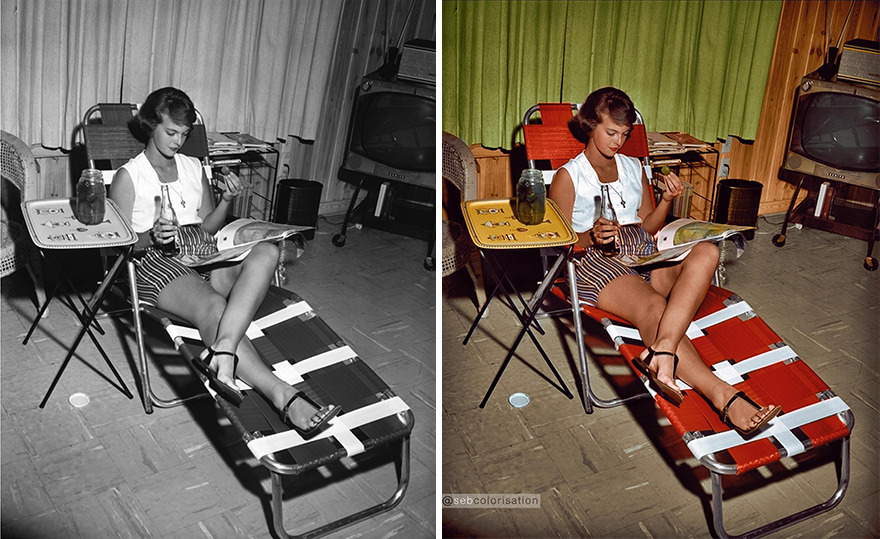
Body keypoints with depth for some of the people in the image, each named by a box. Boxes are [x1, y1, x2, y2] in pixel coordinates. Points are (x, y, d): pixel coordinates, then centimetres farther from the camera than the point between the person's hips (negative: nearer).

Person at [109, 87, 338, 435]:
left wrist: (227, 201, 2)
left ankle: (221, 355, -48)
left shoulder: (193, 167, 22)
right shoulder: (129, 177, 7)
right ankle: (282, 395, -52)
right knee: (214, 307, -38)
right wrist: (150, 237, -19)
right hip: (157, 263, -5)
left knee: (266, 251, -29)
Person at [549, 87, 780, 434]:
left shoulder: (633, 168, 24)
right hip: (595, 262, -6)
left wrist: (667, 201, 4)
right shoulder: (568, 177, 7)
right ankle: (722, 395, -52)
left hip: (643, 253, 6)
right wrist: (592, 237, -20)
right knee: (653, 307, -38)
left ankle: (661, 354, -49)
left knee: (705, 252, -29)